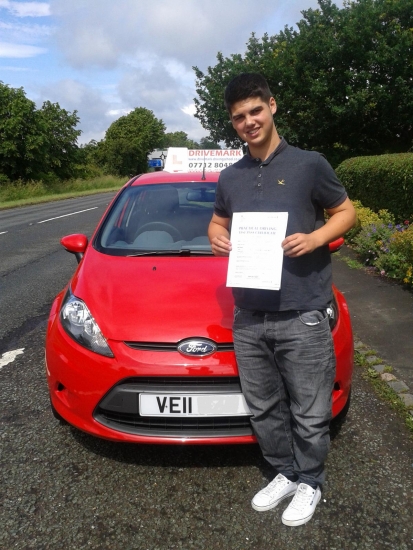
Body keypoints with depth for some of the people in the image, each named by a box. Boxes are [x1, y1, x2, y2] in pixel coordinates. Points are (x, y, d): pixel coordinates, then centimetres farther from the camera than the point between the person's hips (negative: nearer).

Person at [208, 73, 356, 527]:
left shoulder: (309, 164, -1)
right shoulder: (230, 177, 13)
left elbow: (345, 212, 7)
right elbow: (218, 221, 27)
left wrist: (315, 238, -14)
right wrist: (216, 237, 3)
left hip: (303, 316, -4)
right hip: (248, 318, 5)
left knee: (309, 414, 8)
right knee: (264, 409, 15)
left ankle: (309, 482, 33)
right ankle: (284, 474, 38)